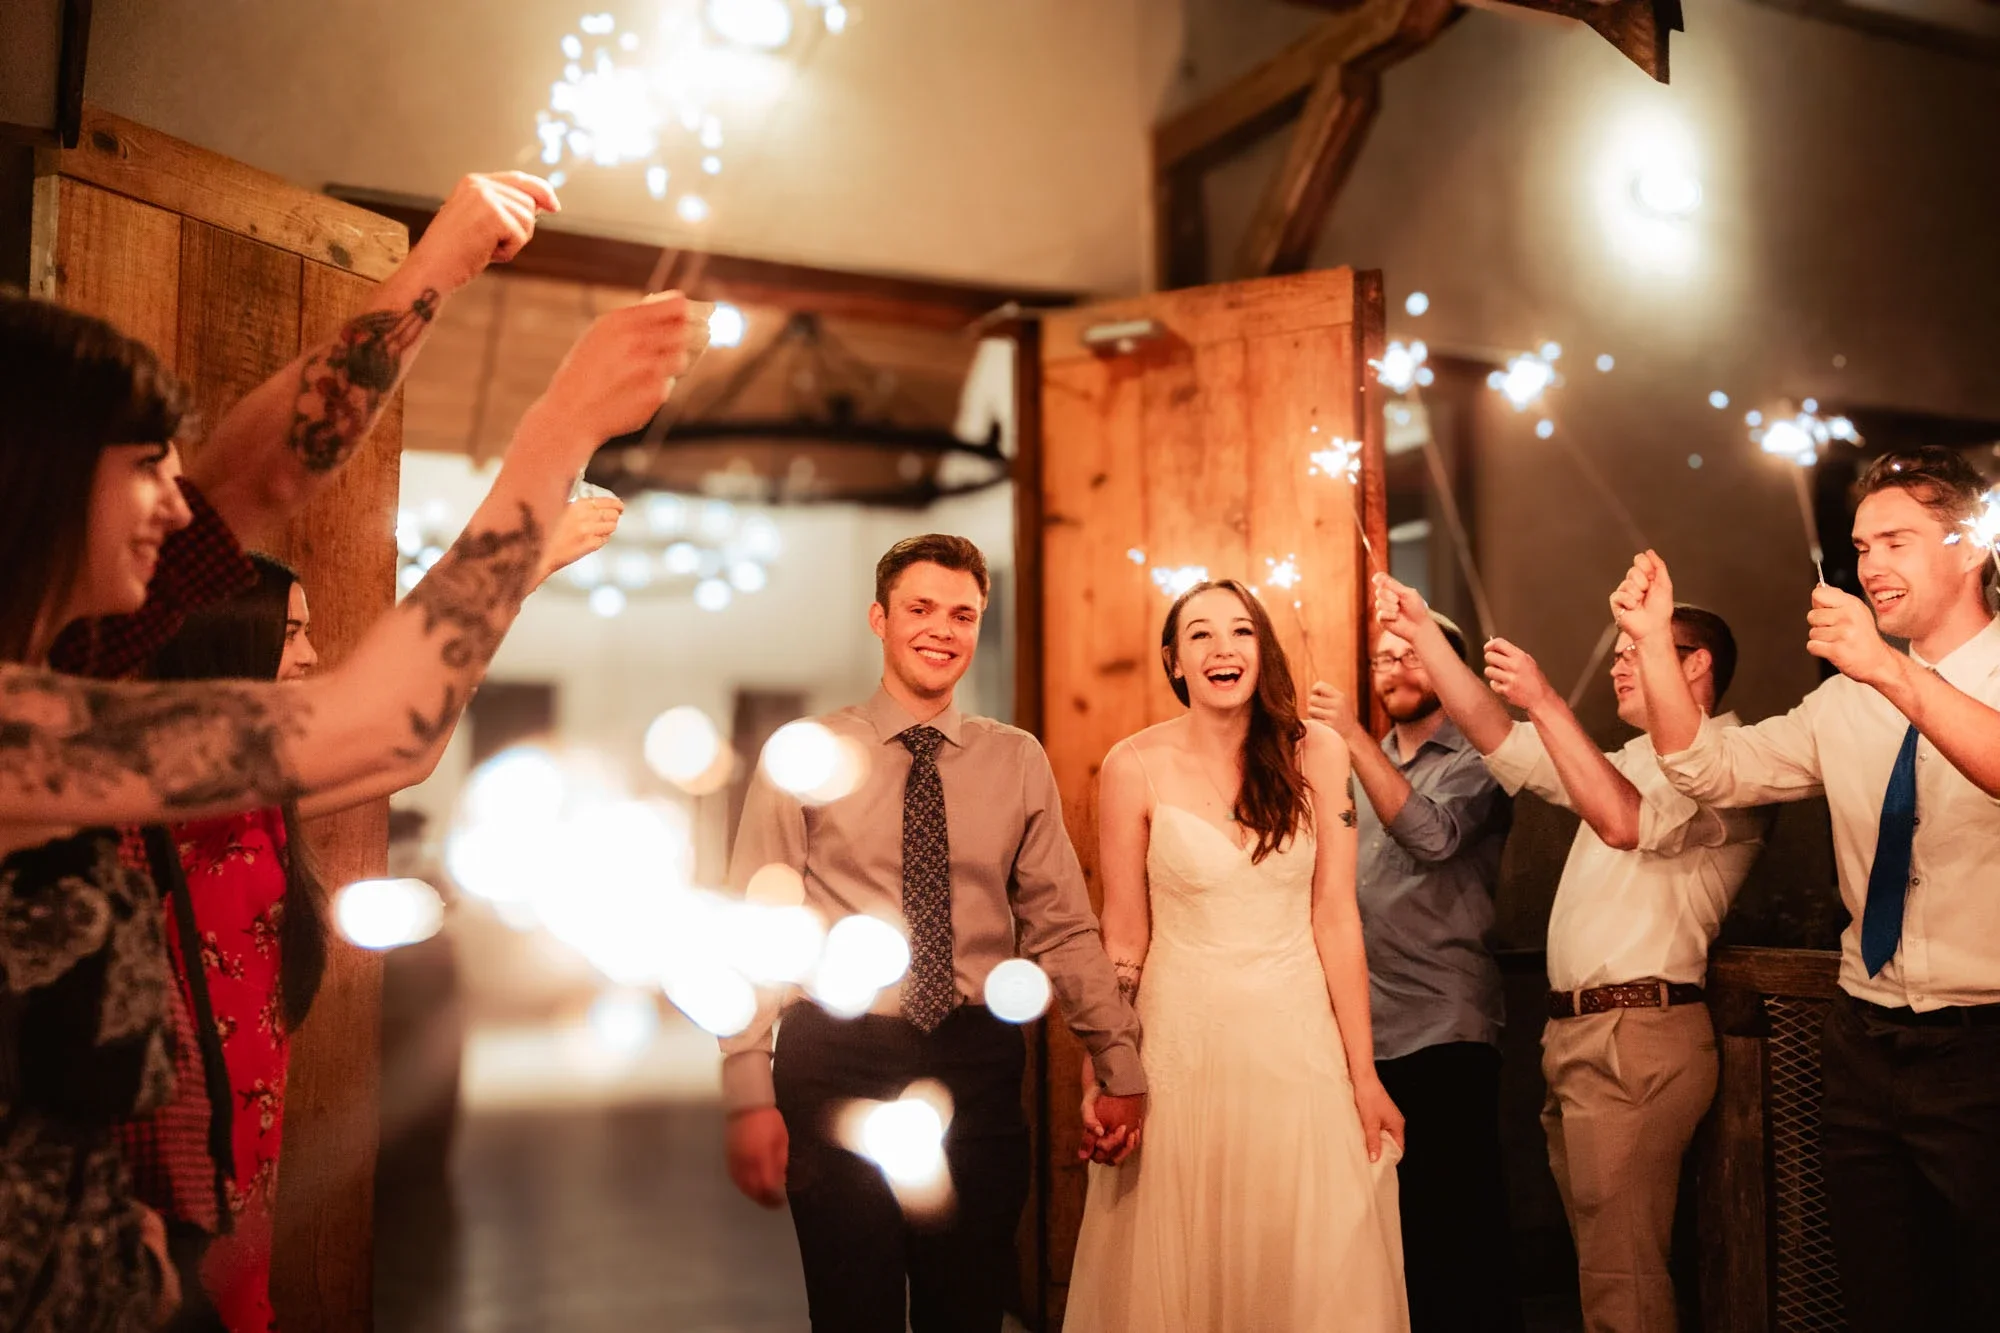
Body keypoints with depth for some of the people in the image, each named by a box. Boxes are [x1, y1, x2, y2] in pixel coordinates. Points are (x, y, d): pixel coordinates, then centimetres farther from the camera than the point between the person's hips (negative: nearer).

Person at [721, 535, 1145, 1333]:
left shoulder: (1018, 764, 5)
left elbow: (1063, 928, 6)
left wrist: (1119, 1063, 2)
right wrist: (750, 1095, -9)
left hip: (977, 1063, 2)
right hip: (839, 1061, -2)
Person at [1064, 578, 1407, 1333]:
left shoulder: (1317, 755, -1)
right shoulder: (1135, 766, -6)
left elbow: (1336, 918, -2)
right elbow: (1124, 939, -1)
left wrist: (1363, 1074, -2)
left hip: (1301, 1043, 1)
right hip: (1182, 1044, -1)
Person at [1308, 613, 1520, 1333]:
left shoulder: (1475, 762, -2)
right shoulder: (1361, 765, 17)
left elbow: (1433, 836, -22)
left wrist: (1354, 737, -24)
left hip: (1443, 1031, -6)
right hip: (1362, 1030, 6)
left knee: (1456, 1226, -1)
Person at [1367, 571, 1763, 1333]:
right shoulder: (1632, 761, 23)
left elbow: (1625, 822, -24)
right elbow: (1503, 742, 15)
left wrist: (1545, 701, -23)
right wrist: (1423, 633, 8)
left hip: (1638, 1037, -9)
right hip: (1577, 1032, 9)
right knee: (1602, 1260, 13)